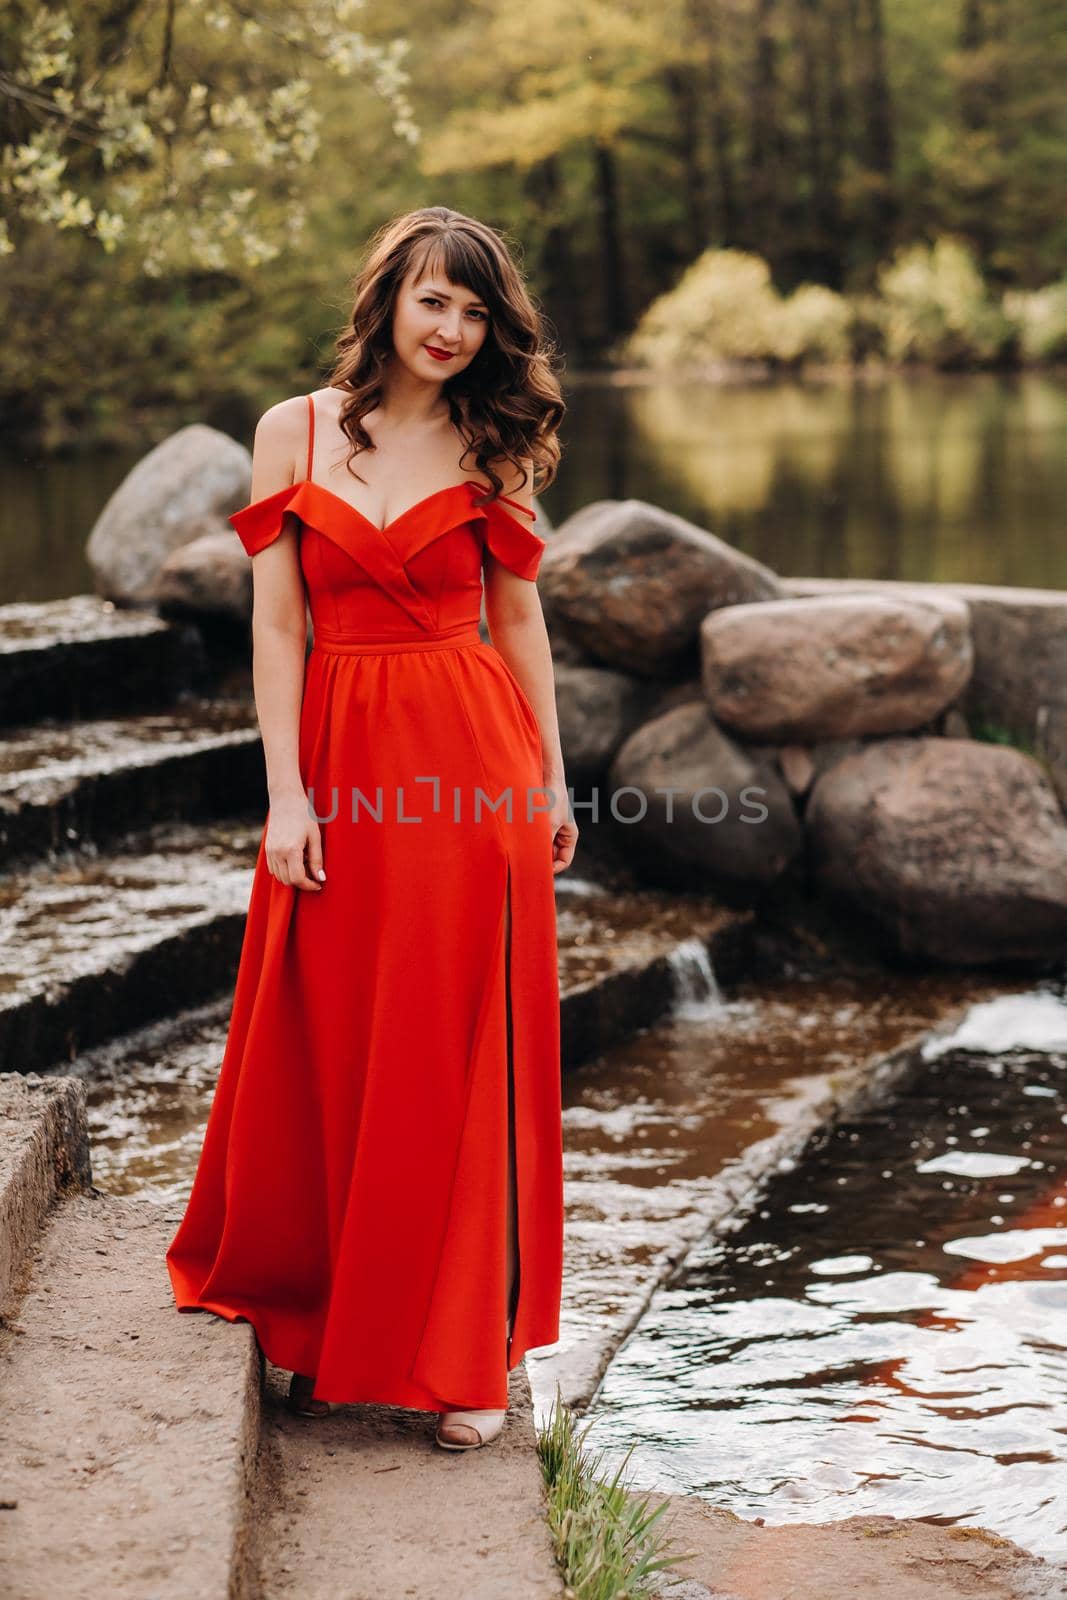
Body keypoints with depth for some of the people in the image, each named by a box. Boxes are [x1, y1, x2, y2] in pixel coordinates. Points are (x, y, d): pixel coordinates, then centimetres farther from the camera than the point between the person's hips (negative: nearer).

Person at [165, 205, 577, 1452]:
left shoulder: (490, 448, 5)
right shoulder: (292, 432, 3)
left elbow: (519, 618, 9)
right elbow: (278, 624, 0)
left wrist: (551, 780, 8)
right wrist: (285, 792, -6)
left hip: (473, 764, 0)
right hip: (341, 757, 0)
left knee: (461, 1057, 2)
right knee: (331, 1053, 8)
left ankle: (459, 1352, 11)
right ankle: (325, 1332, 26)